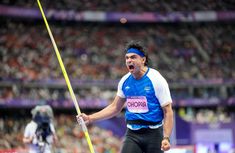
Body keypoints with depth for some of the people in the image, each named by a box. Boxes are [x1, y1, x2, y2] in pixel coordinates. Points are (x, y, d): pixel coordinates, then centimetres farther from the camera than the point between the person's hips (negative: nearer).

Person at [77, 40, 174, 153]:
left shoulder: (156, 80, -10)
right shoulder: (125, 81, 6)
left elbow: (168, 111, -11)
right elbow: (115, 107, 18)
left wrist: (166, 138, -21)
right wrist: (90, 118, 10)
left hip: (153, 134, -4)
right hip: (132, 134, 4)